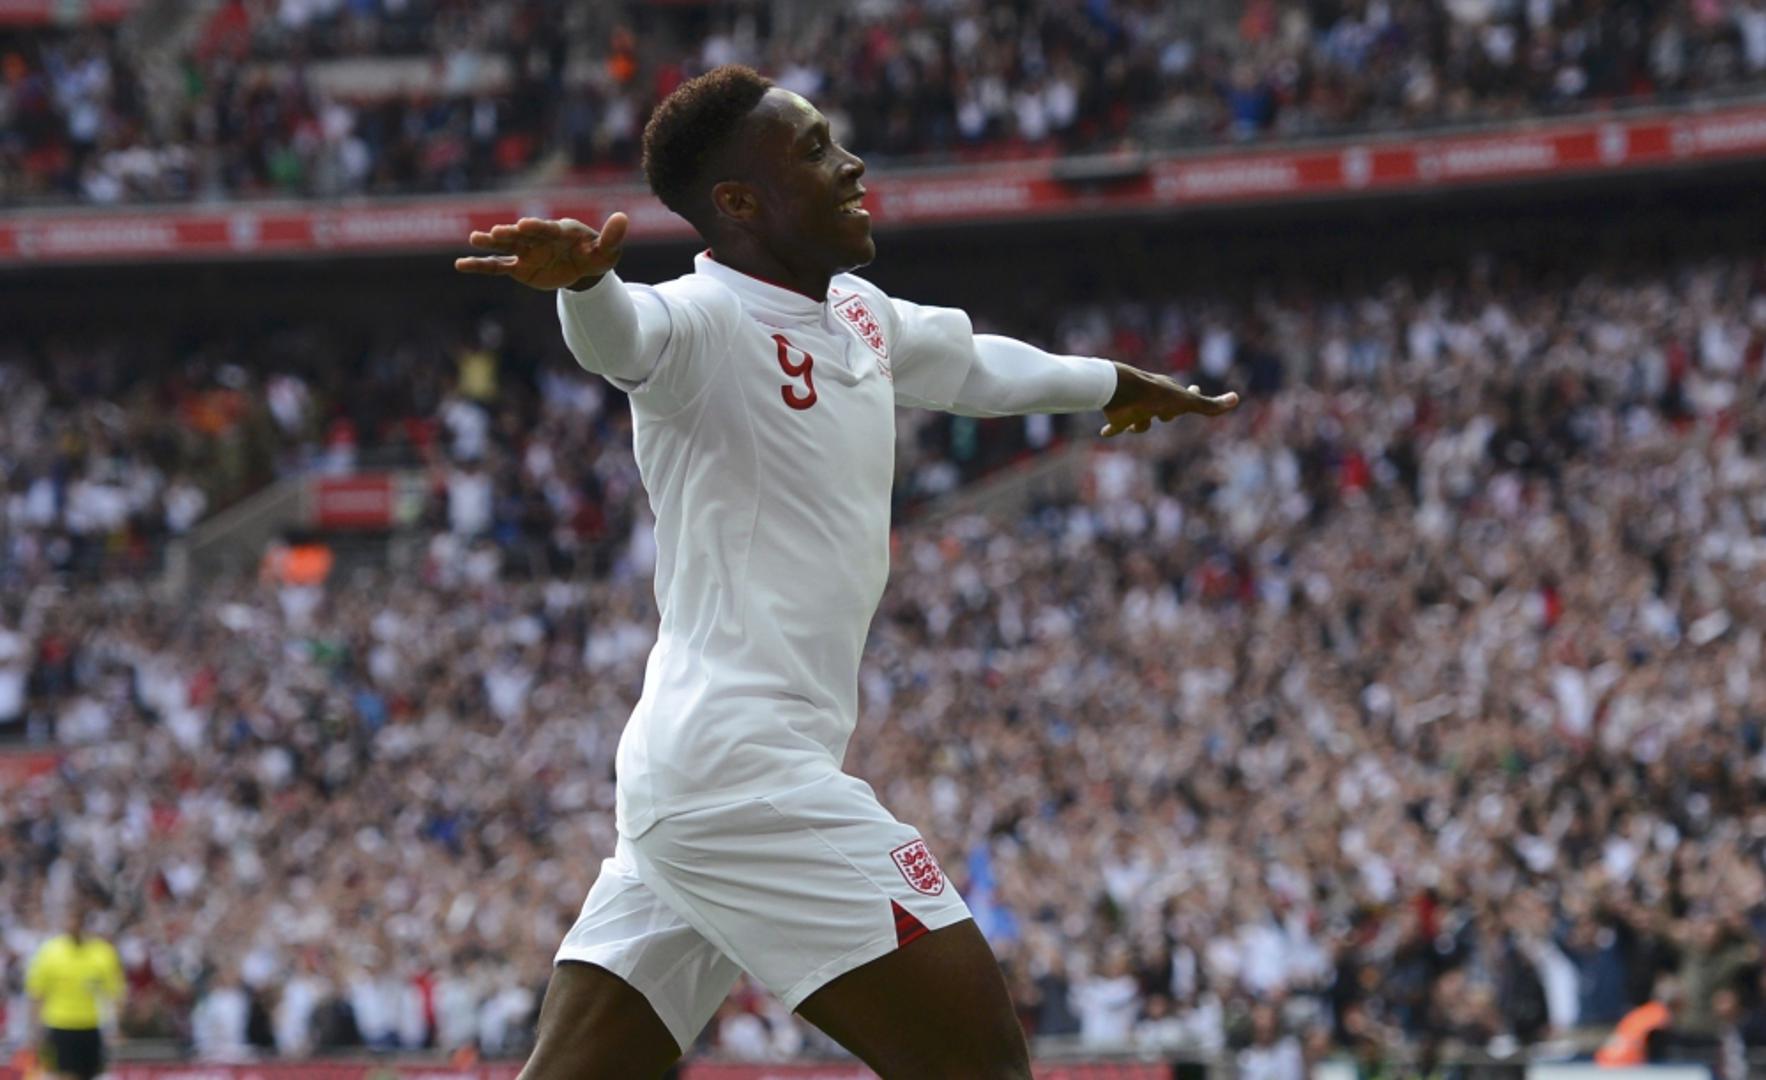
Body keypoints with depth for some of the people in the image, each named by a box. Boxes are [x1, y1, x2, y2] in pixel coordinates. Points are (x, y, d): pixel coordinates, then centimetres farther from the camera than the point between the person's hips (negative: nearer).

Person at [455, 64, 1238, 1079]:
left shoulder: (856, 315, 15)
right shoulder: (705, 321, -12)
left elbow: (973, 363, 36)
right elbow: (621, 331, -36)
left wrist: (1117, 384, 52)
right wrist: (582, 278, -59)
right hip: (746, 768, -9)